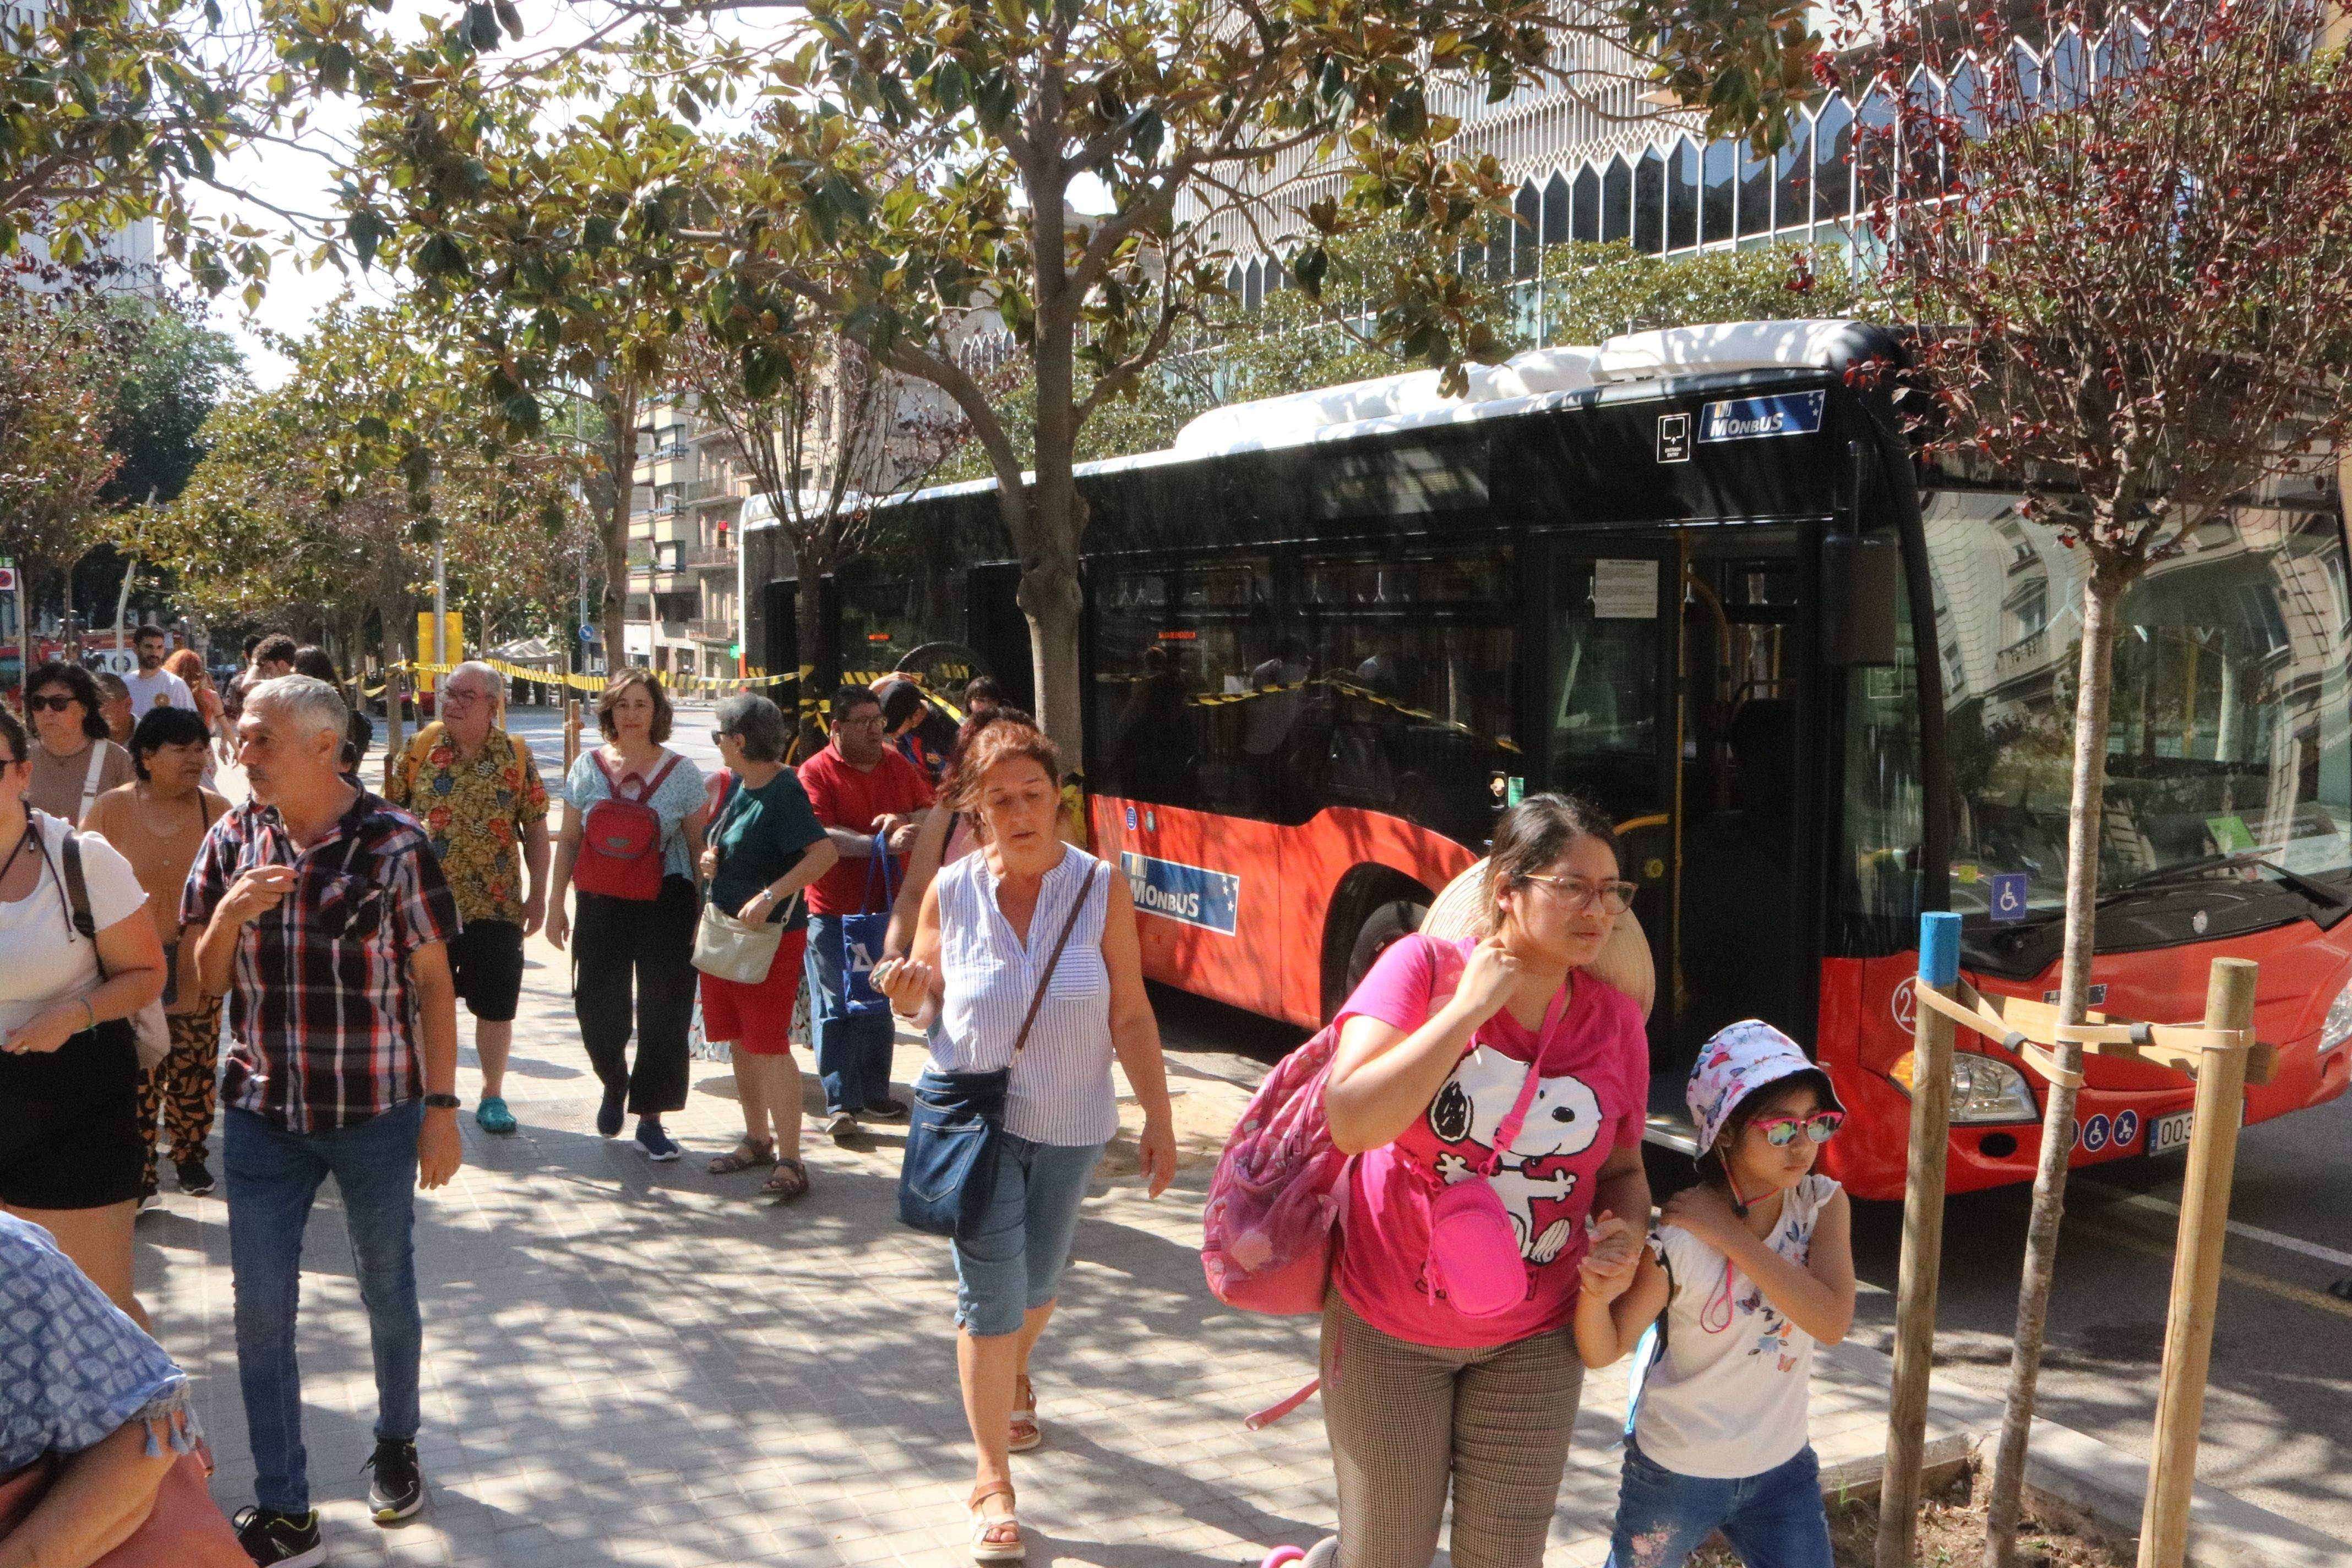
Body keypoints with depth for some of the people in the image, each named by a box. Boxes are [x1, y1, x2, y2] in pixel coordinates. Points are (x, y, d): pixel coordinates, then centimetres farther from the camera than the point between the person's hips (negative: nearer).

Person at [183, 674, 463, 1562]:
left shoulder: (393, 844, -11)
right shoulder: (233, 841, 0)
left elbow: (434, 983, -6)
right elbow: (209, 982, 6)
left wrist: (441, 1106, -8)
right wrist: (229, 914, -15)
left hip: (377, 1114, -3)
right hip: (262, 1113, 3)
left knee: (388, 1291, 15)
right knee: (260, 1311, 4)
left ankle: (396, 1442, 40)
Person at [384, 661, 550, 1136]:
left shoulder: (517, 755, -1)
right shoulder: (420, 748, 0)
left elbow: (535, 829, 3)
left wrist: (537, 895, 0)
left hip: (496, 905, 0)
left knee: (495, 1007, 6)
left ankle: (493, 1096, 22)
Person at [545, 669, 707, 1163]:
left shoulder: (680, 772, 1)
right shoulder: (589, 767, 6)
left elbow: (699, 846, 3)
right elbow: (569, 840, 10)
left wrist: (707, 912, -1)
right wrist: (556, 903, 7)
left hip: (666, 904, -1)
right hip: (601, 904, 1)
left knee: (663, 1014, 0)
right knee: (597, 1009, 2)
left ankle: (650, 1119, 13)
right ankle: (614, 1082, 34)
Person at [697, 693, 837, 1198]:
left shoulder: (783, 792, -18)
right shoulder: (737, 783, 8)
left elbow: (825, 852, -29)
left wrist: (770, 896, -31)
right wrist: (711, 857, 2)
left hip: (770, 935, -9)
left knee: (770, 1045, -8)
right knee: (741, 1042, 15)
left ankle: (790, 1159, -2)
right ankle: (757, 1140, 28)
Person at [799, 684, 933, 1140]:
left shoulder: (896, 763, 8)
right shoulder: (816, 772, -10)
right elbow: (819, 836, -21)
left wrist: (905, 823, -15)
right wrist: (882, 844, -28)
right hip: (834, 910, -6)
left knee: (880, 1004, 16)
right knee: (837, 1008, -3)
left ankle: (875, 1094, 28)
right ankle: (840, 1103, 1)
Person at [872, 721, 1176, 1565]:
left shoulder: (1100, 887, -10)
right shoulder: (950, 891, -8)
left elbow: (1131, 1017, -7)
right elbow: (926, 1001, 6)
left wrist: (1158, 1119, -8)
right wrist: (909, 999, -17)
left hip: (1070, 1120, 1)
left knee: (1037, 1278, 19)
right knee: (989, 1293, -4)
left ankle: (1013, 1377, 53)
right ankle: (992, 1482, 10)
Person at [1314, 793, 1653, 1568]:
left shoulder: (1615, 1021, -4)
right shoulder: (1424, 968, -15)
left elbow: (1621, 1169, 9)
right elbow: (1350, 1121, -28)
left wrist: (1625, 1235, -13)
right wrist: (1468, 1009, -26)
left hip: (1532, 1343, 3)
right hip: (1391, 1329, -3)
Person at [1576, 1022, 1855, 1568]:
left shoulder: (1824, 1204, -11)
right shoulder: (1678, 1241, -22)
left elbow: (1833, 1322, -26)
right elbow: (1604, 1352, -15)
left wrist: (1730, 1233, -28)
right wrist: (1595, 1294, -38)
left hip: (1781, 1468, 3)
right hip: (1677, 1474, -3)